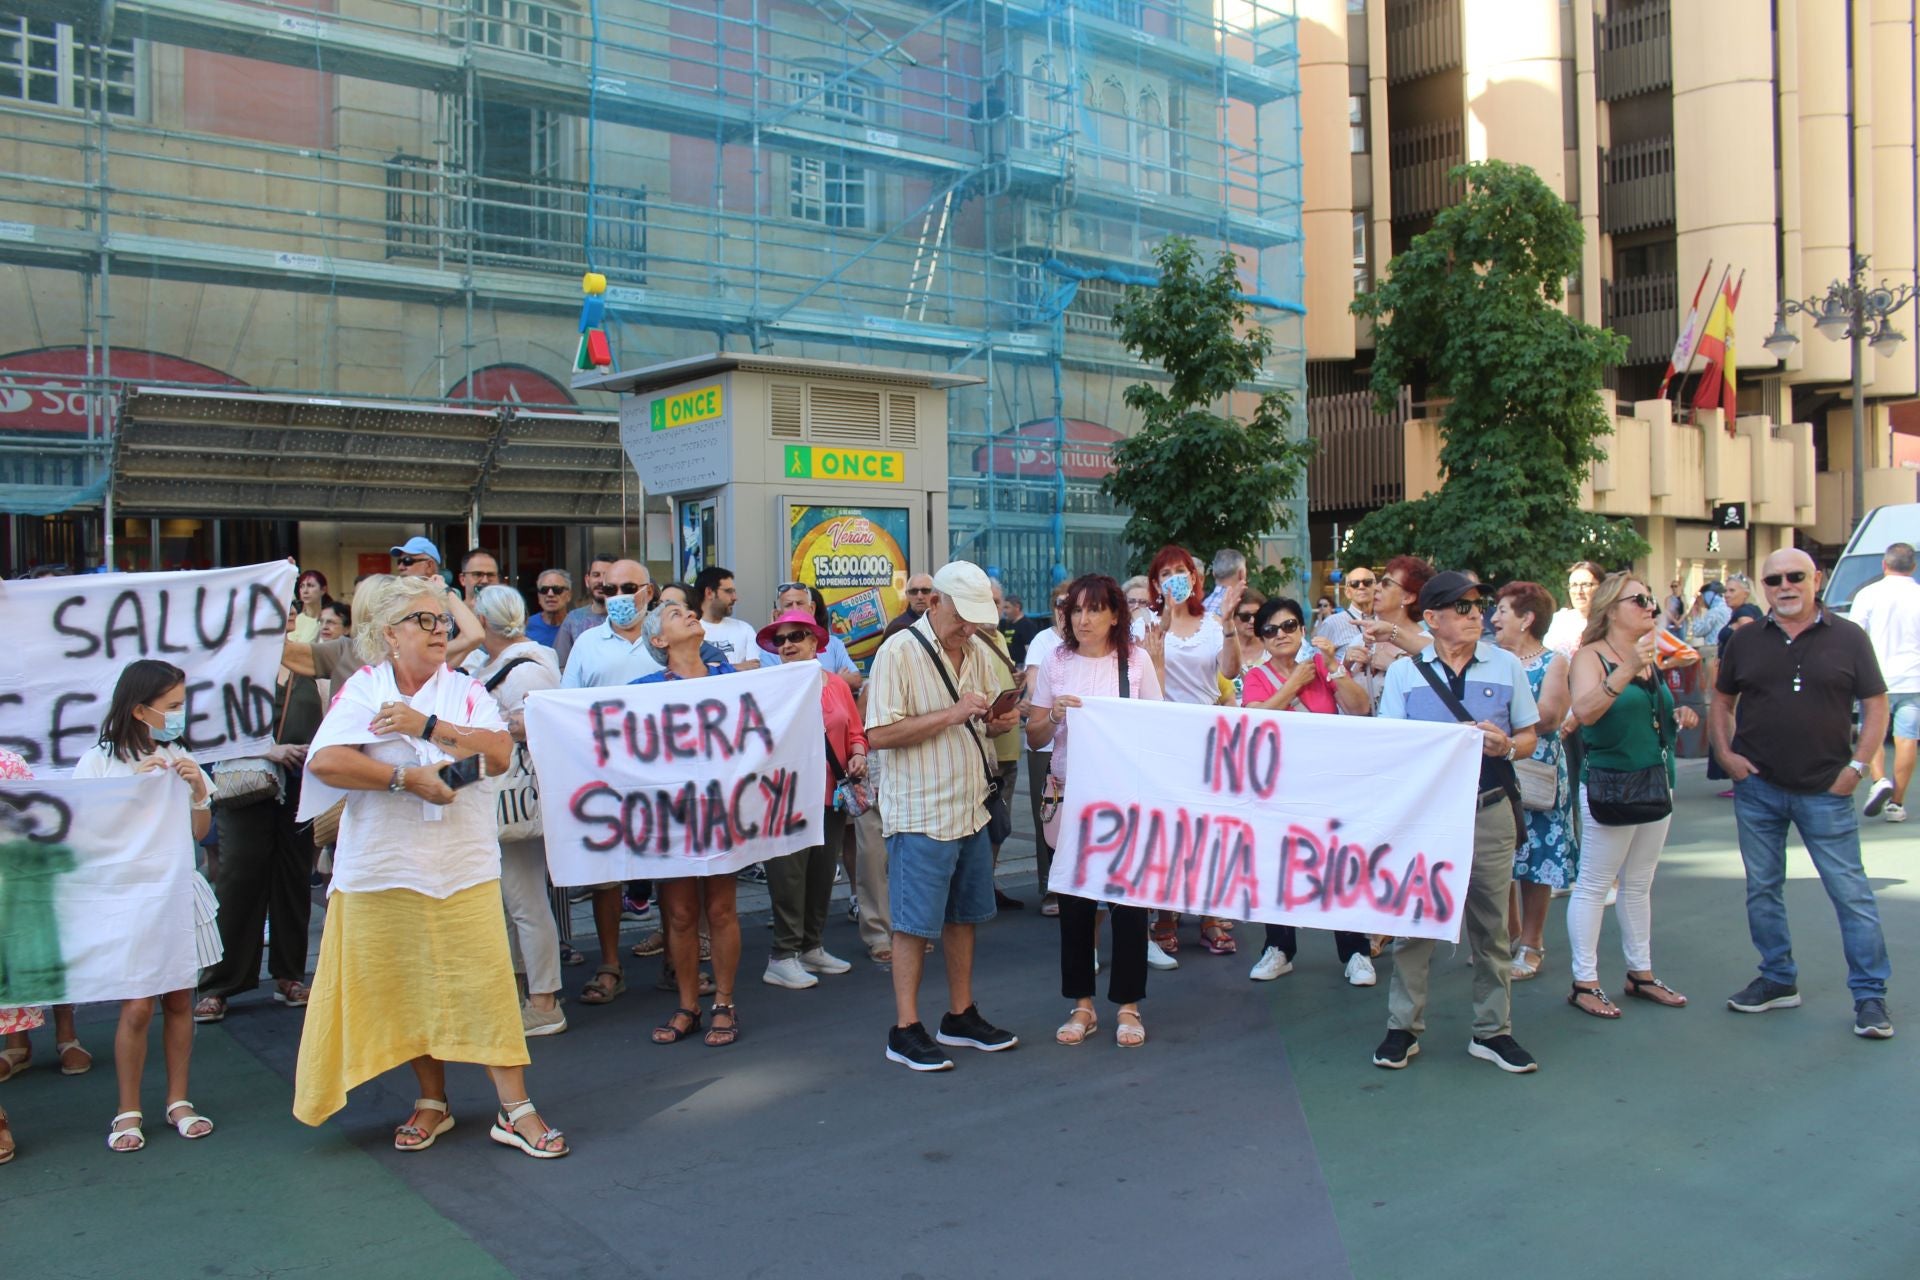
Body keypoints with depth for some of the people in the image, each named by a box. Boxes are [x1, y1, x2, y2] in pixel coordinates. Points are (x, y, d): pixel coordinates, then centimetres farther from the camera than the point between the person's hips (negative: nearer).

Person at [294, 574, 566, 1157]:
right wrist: (407, 777, -16)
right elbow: (325, 761, -13)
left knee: (486, 984, -4)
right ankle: (432, 1101, 26)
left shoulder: (466, 689, 7)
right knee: (407, 989, 8)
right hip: (384, 866, 0)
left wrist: (426, 725, -15)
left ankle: (515, 1110, 2)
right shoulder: (362, 689, 2)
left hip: (464, 864, 0)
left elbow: (499, 755, -9)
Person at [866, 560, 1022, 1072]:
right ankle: (905, 1031, 11)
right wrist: (951, 714, -23)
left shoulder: (977, 651, 9)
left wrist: (1000, 721, -4)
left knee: (963, 915, 15)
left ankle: (961, 1016, 28)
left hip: (971, 809, 7)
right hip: (921, 814, -7)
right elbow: (879, 734, -19)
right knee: (915, 923, 0)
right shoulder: (899, 652, -13)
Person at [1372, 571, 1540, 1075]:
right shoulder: (1404, 671, 5)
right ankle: (1403, 1028, 12)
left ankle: (1492, 1030, 18)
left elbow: (1528, 736, 11)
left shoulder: (1506, 665, 9)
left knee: (1490, 923, 6)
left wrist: (1506, 746, -10)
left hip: (1489, 811, 1)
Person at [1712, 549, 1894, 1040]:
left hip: (1825, 791, -3)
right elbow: (1721, 701, 14)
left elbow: (1876, 707, 1)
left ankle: (1870, 996, 9)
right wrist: (1726, 754, 1)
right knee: (1762, 889, 11)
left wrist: (1857, 765, -9)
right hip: (1757, 788, 3)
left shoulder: (1848, 638, -1)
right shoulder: (1745, 641, 5)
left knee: (1851, 893, 0)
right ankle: (1778, 981, 25)